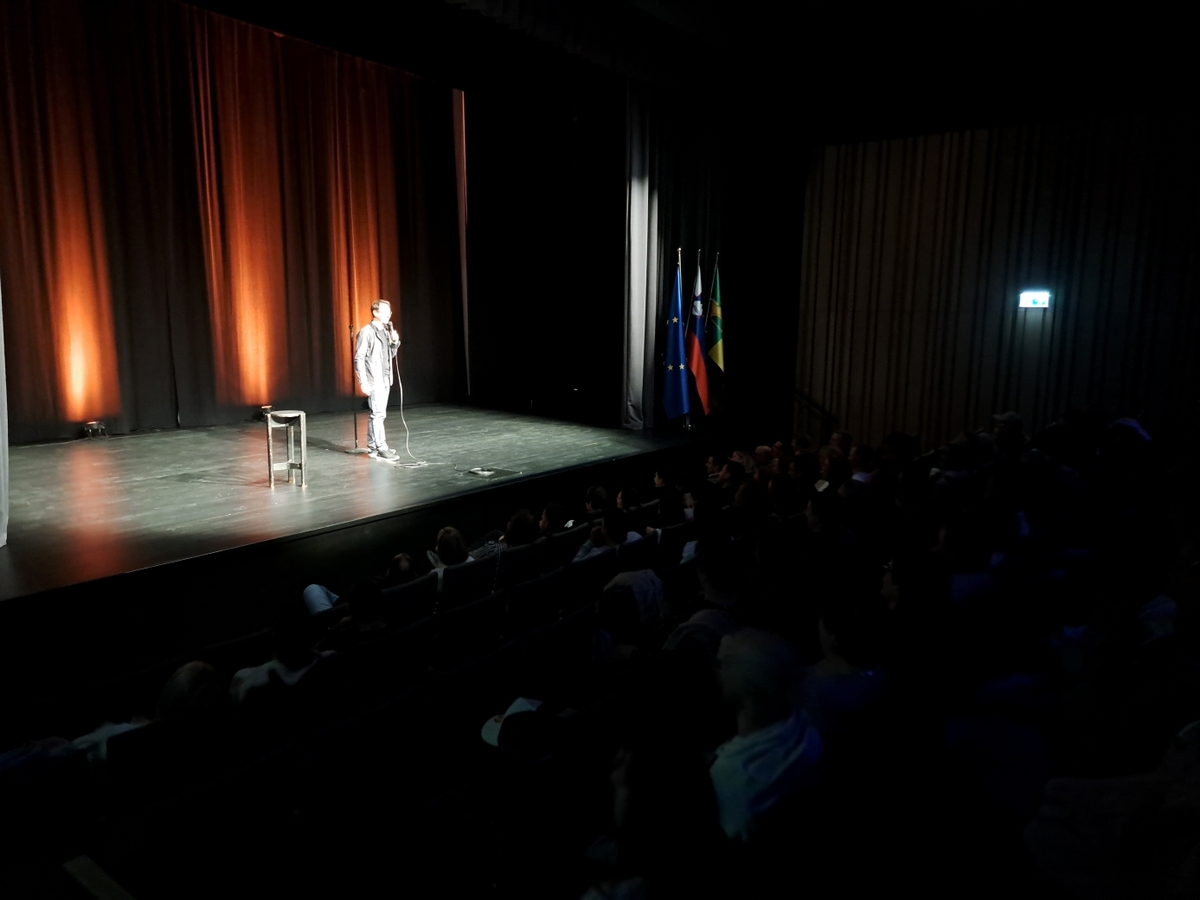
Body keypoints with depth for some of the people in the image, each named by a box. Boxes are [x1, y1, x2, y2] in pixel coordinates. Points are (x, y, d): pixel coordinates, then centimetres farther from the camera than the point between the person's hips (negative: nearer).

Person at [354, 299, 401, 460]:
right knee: (378, 413, -9)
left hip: (385, 379, 8)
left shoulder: (386, 331, 12)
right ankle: (381, 448, -7)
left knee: (376, 414, 12)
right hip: (374, 380, -8)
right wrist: (363, 382, -19)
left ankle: (373, 446, 18)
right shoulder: (366, 332, -11)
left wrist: (395, 342, -1)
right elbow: (359, 358, -14)